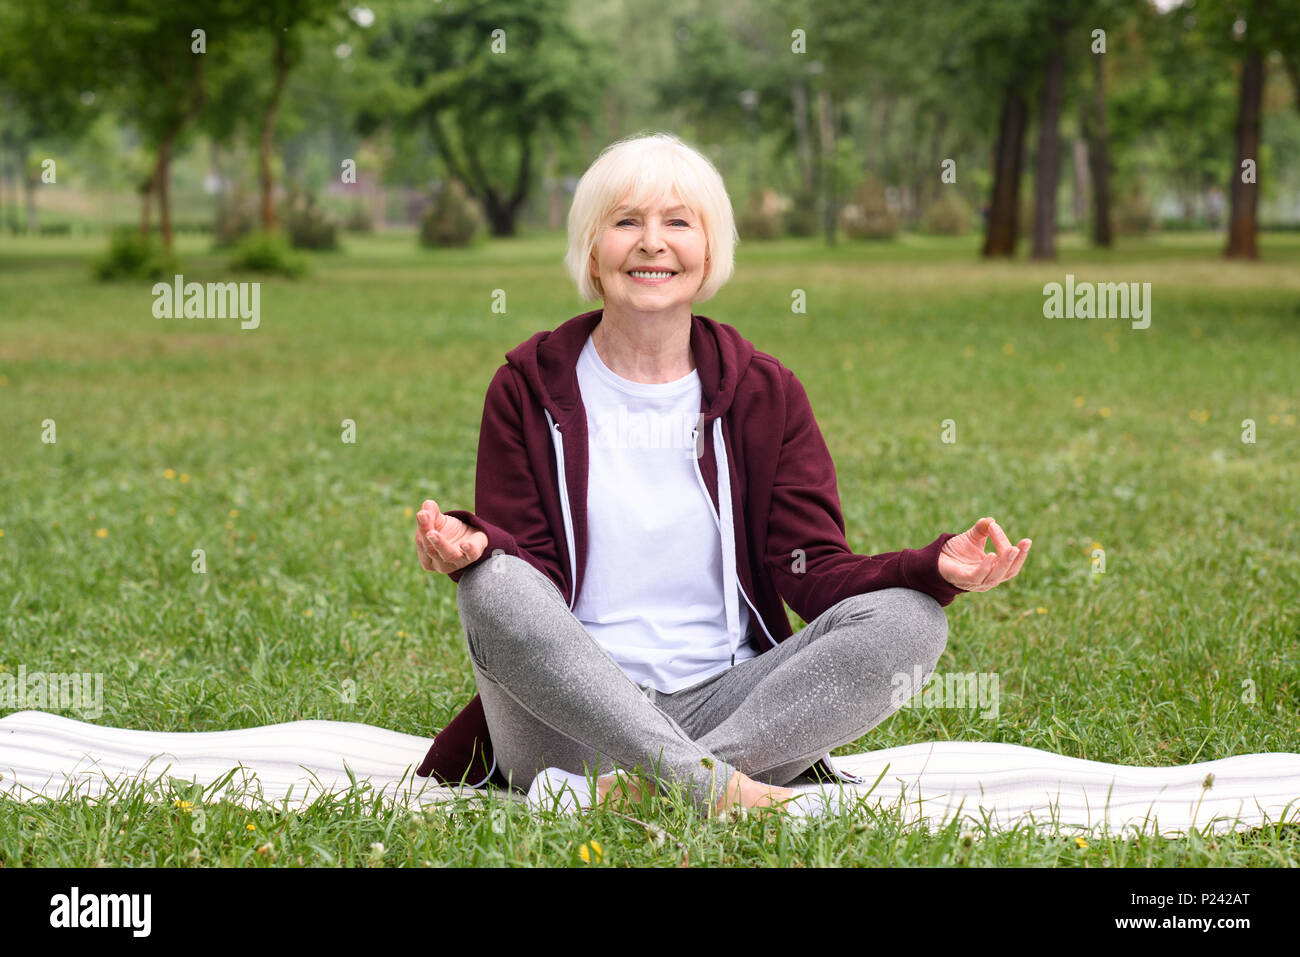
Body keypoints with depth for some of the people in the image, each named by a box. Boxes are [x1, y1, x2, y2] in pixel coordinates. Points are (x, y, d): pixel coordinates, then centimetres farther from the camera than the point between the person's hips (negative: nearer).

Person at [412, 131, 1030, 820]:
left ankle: (629, 788, -33)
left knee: (909, 620, -22)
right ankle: (709, 785, -37)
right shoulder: (530, 390, 5)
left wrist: (937, 567, -18)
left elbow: (815, 569, 2)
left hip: (726, 703, 2)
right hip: (573, 720, -2)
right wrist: (471, 547, -27)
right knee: (496, 586, -31)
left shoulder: (763, 393, 9)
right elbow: (525, 561, -2)